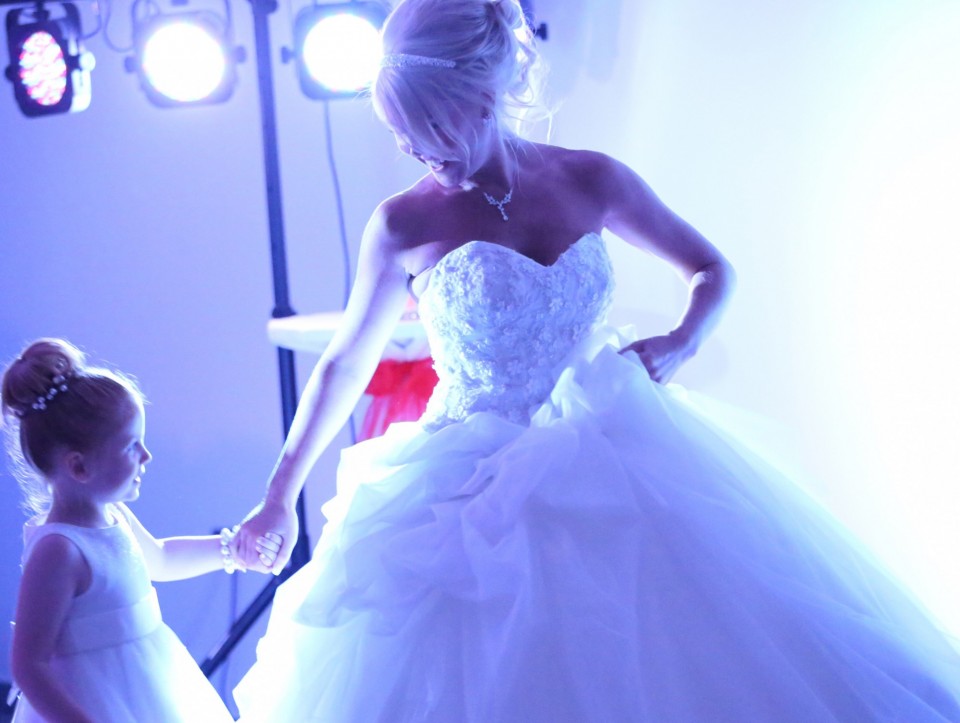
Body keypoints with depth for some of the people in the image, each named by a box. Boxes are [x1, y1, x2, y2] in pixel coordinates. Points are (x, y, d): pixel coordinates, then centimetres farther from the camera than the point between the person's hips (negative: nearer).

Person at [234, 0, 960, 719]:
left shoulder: (592, 182, -3)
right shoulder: (403, 226, -8)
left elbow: (713, 272, 11)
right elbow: (345, 364, 5)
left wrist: (682, 342, -10)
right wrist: (280, 497, 8)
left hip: (612, 464, 2)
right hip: (474, 503, -2)